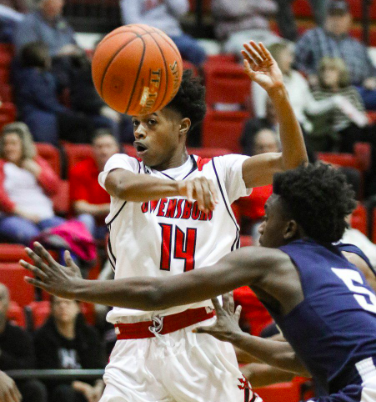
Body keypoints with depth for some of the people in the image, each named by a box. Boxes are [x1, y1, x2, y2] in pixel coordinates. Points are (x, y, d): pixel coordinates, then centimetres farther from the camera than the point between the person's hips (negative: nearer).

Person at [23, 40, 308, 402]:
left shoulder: (218, 172, 9)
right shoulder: (124, 166, 10)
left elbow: (293, 163, -2)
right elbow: (124, 186, -15)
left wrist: (278, 94, -17)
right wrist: (180, 186, -36)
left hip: (203, 340, -1)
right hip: (136, 346, 1)